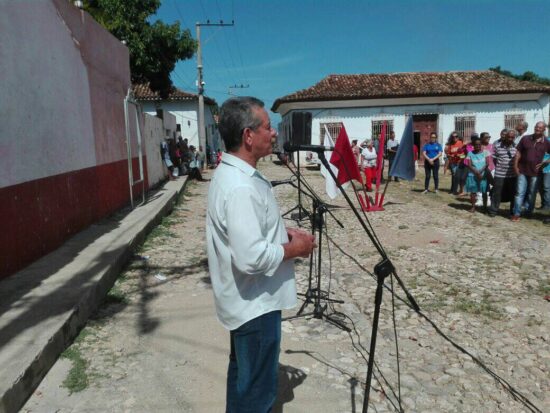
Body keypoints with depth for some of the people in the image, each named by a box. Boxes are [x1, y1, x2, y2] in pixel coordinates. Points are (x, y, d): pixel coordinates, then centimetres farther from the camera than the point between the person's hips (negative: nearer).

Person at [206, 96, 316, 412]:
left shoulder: (233, 173, 5)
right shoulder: (240, 187, -28)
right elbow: (252, 258, -32)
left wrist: (285, 233, 5)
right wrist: (293, 249, -16)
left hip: (248, 300, 10)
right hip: (255, 303, -10)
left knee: (245, 380, 27)